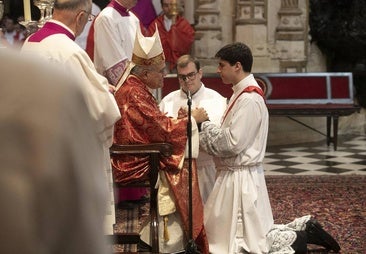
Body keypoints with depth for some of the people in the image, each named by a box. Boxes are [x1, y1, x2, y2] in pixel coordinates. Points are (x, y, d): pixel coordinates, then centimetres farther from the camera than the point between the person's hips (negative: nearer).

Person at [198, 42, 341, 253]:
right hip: (236, 174, 10)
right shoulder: (244, 93, 11)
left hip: (240, 177, -10)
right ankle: (302, 228, 20)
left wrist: (204, 125, -11)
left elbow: (233, 143, -23)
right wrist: (207, 124, 0)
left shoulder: (249, 99, -20)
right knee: (252, 232, 18)